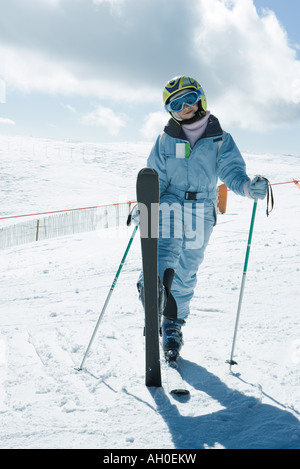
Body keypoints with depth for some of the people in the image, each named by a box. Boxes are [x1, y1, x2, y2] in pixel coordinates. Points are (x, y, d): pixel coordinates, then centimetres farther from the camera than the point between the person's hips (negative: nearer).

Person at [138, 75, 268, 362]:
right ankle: (154, 288, -50)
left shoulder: (220, 140, 5)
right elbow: (155, 179, 6)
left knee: (186, 272, 8)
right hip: (169, 204, 0)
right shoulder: (166, 140, 6)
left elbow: (232, 171, -6)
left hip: (202, 212, 0)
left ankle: (173, 327, 21)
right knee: (166, 248, -29)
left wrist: (248, 187, -27)